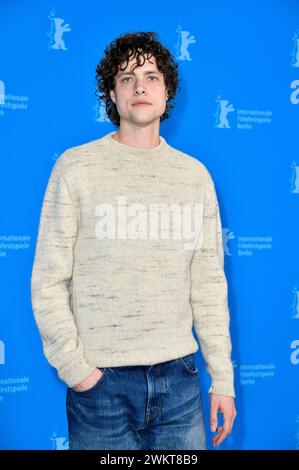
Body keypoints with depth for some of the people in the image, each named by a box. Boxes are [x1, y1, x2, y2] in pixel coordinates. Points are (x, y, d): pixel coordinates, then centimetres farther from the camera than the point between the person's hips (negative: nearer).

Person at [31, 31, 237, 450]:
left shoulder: (195, 175, 6)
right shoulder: (76, 167, -3)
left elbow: (209, 285, 7)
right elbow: (48, 282, -4)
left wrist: (223, 379, 5)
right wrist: (73, 367, -10)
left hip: (179, 377, 3)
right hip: (101, 381, -2)